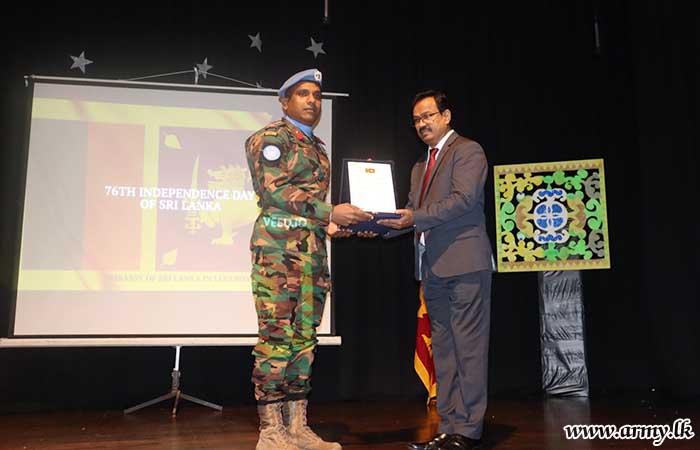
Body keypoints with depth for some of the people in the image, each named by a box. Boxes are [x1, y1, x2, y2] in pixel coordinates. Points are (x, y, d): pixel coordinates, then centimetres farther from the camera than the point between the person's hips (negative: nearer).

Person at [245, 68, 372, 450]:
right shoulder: (270, 137, -1)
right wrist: (330, 212, -19)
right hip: (278, 246, -7)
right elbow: (275, 190, -14)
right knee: (277, 337, -8)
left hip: (313, 249, 8)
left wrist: (331, 225, 10)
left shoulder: (317, 147, 22)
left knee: (304, 338, 6)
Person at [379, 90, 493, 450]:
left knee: (468, 347, -4)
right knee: (442, 349, 9)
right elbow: (413, 213, 20)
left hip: (464, 264, -8)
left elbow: (464, 198, -15)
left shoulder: (467, 150, -1)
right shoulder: (420, 166, 23)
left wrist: (416, 217, -17)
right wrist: (382, 225, 4)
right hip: (433, 268, 8)